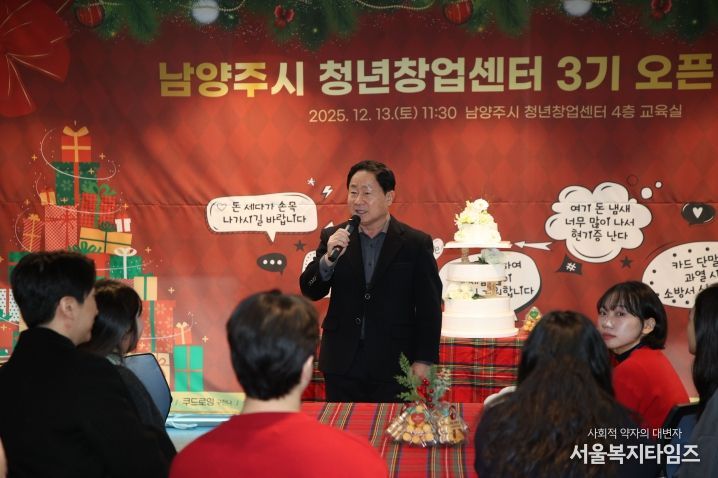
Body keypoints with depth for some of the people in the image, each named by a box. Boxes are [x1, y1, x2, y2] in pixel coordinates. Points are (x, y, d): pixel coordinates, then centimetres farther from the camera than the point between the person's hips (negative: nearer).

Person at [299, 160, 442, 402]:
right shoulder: (333, 237, 5)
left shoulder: (416, 243, -2)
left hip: (393, 367, -2)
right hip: (342, 364, 2)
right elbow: (310, 291, 2)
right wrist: (328, 258, -16)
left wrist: (424, 360, -4)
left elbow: (429, 307, -1)